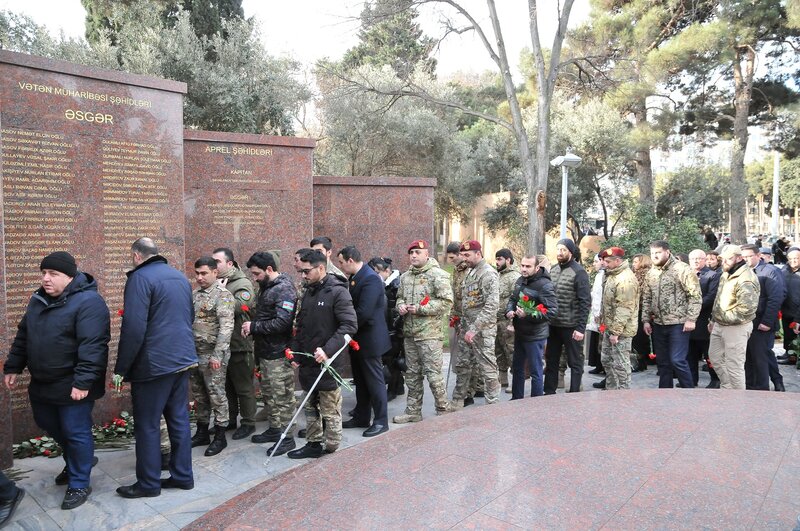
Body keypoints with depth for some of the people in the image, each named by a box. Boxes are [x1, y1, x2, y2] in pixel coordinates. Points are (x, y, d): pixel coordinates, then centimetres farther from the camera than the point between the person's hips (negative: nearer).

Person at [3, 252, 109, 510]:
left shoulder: (88, 302, -20)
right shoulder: (38, 300, 8)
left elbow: (92, 346, -26)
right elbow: (23, 336, 18)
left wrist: (83, 381, -30)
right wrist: (13, 366, 16)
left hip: (72, 386, -9)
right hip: (42, 383, 9)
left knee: (76, 432, 2)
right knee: (48, 424, 22)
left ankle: (79, 484, 18)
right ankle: (76, 461, 44)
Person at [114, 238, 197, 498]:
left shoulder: (140, 278, -13)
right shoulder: (180, 277, 12)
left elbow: (133, 329, -19)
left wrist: (121, 368, -11)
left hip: (154, 364, -7)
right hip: (183, 359, 7)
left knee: (147, 425, 5)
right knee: (179, 419, 14)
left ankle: (148, 483, 15)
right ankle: (182, 475, 23)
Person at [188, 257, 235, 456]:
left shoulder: (223, 295, -11)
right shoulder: (194, 295, 11)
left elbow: (226, 327, -18)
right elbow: (188, 322, 18)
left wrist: (217, 355, -21)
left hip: (212, 355, -7)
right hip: (194, 354, 7)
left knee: (216, 395, 0)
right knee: (199, 395, 15)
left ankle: (220, 437, 12)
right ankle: (202, 433, 28)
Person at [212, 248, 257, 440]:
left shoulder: (243, 284, -9)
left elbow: (236, 307, -25)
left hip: (239, 346, -7)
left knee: (244, 387, 5)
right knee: (226, 385, 18)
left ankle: (248, 423, 18)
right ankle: (229, 420, 32)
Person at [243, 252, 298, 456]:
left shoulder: (284, 289, -16)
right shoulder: (266, 287, 13)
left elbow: (282, 323, -25)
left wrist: (253, 327, -18)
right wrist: (256, 337, 6)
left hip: (279, 354, -9)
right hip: (265, 351, 9)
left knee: (282, 397, -1)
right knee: (269, 394, 18)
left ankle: (287, 437, 9)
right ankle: (274, 429, 31)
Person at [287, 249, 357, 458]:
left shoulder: (337, 292, -12)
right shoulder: (309, 292, 13)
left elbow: (350, 325, -19)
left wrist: (328, 350, -26)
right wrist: (295, 349, 8)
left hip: (328, 362, -8)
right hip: (308, 361, 8)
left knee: (330, 411, 2)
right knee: (311, 407, 16)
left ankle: (332, 450, 14)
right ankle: (313, 444, 28)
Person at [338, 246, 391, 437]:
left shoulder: (371, 279, -20)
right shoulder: (354, 278, 8)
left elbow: (364, 312, -26)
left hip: (369, 339, -9)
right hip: (357, 339, 9)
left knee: (374, 380, 2)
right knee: (360, 380, 17)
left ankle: (381, 421, 13)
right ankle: (361, 418, 29)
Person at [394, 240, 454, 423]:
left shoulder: (437, 275, -9)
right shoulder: (405, 277, 13)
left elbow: (446, 302, -15)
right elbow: (400, 296, 25)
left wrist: (421, 309, -18)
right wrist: (400, 306, 1)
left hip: (430, 333, -7)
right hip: (409, 332, 7)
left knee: (433, 373, -4)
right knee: (412, 374, 14)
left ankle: (444, 410, 11)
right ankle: (413, 411, 24)